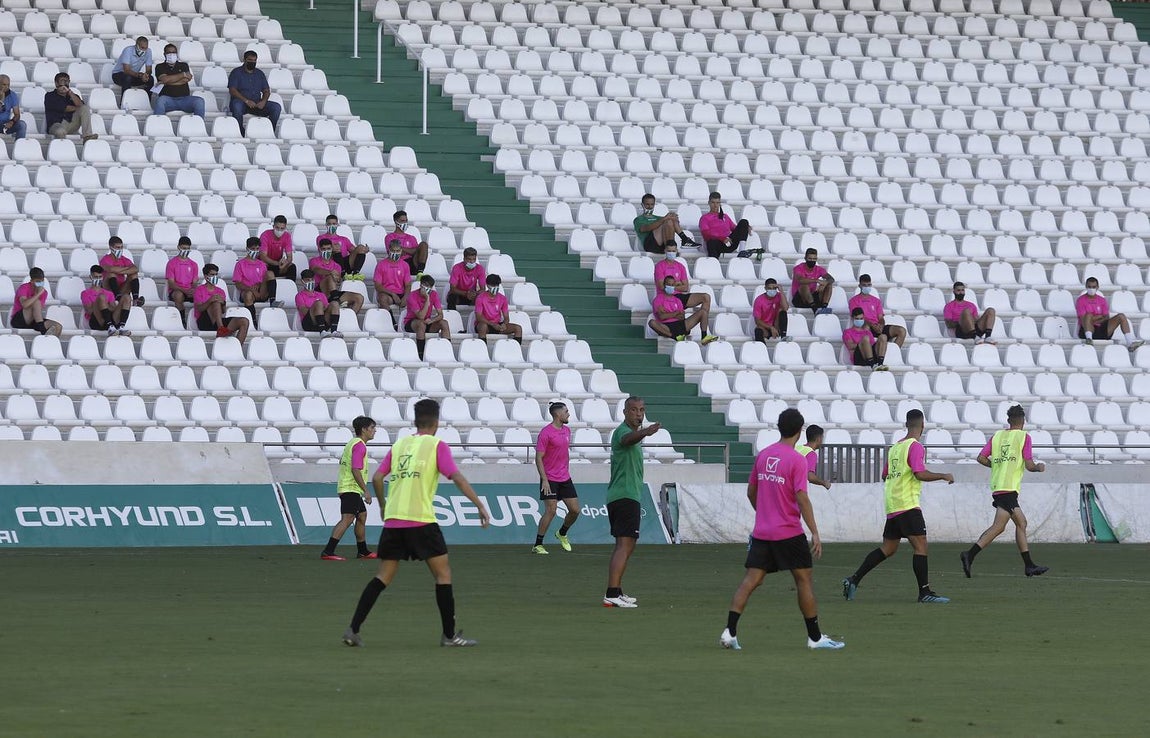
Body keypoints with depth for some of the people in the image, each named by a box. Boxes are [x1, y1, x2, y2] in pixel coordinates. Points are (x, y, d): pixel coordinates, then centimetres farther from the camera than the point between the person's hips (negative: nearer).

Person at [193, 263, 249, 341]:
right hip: (204, 322, -5)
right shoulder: (199, 290, 9)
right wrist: (210, 301, -26)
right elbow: (199, 308, -8)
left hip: (220, 321, 5)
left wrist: (223, 303, -14)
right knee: (216, 302, -32)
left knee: (244, 322, -18)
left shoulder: (220, 291, 23)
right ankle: (221, 329, -53)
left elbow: (224, 311, 10)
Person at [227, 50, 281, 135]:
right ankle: (240, 133, -31)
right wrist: (246, 101, -20)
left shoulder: (260, 74, 18)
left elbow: (266, 91, 16)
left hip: (257, 104, 4)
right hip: (241, 102, -4)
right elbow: (232, 90, -7)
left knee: (276, 107, -19)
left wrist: (263, 101, -8)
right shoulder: (236, 72, 5)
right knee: (237, 105, -40)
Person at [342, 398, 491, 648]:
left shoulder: (399, 445, 15)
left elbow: (377, 479, 12)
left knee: (383, 577, 9)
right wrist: (480, 505, -12)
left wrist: (384, 506, 27)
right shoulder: (437, 446, 1)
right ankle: (449, 634, 5)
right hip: (421, 521, -5)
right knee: (443, 573, 5)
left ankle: (353, 629, 1)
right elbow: (457, 477, -11)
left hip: (392, 521, 5)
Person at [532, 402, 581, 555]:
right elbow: (539, 458, -14)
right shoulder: (546, 433, -13)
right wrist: (544, 480, -19)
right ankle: (537, 545, -4)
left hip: (565, 479, 7)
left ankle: (562, 534, 30)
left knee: (575, 510, 4)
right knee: (551, 511, -12)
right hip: (550, 479, -7)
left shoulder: (567, 430, 11)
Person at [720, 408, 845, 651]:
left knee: (750, 580, 2)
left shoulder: (763, 455, 8)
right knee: (804, 580, 4)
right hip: (789, 532, -5)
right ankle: (815, 637, 9)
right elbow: (802, 498, -17)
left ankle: (730, 632, -9)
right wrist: (815, 533, -15)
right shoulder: (797, 460, -12)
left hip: (762, 531, 6)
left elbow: (751, 492, 17)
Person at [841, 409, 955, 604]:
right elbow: (920, 474, -20)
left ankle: (853, 580, 12)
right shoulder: (915, 446, -9)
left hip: (892, 506, 8)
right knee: (920, 545, -8)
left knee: (888, 549, 14)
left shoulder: (895, 447, 16)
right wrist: (944, 476, -8)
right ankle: (925, 592, -12)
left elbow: (885, 475, 22)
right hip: (907, 504, -8)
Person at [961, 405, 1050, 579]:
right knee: (999, 526, -13)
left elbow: (981, 458, 7)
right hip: (1009, 488, -7)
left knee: (1021, 523, 13)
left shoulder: (997, 436, 14)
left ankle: (1029, 566, 15)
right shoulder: (1024, 437, -1)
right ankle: (970, 555, -26)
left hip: (997, 486, 7)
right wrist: (1039, 467, 16)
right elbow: (1029, 465, -5)